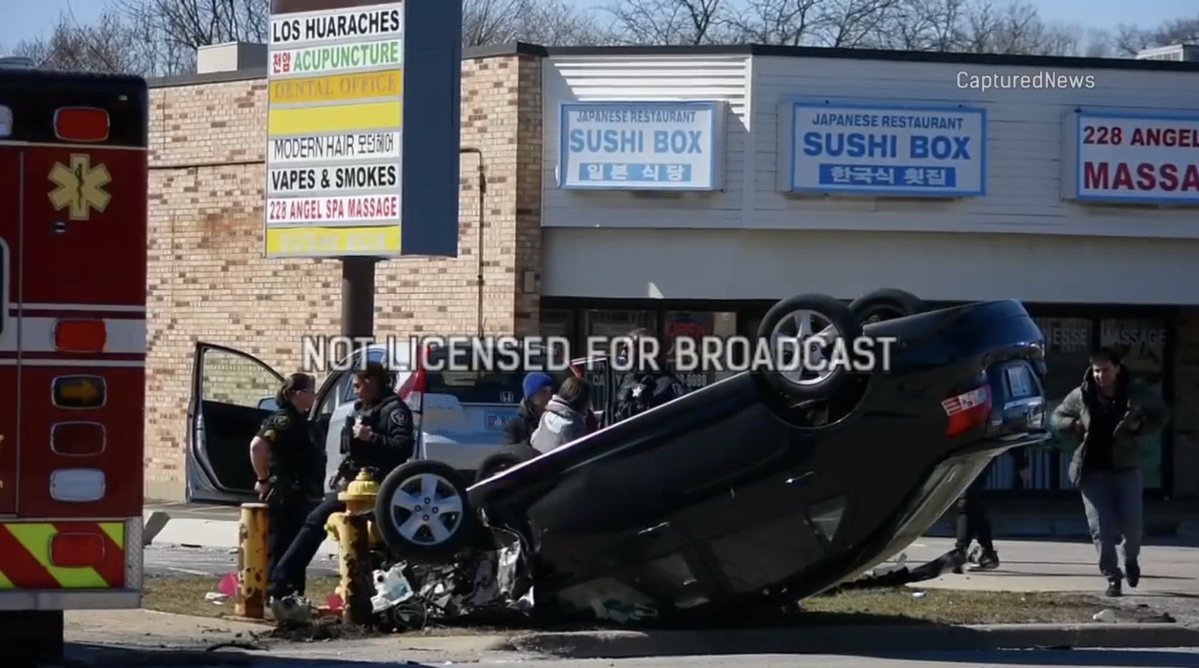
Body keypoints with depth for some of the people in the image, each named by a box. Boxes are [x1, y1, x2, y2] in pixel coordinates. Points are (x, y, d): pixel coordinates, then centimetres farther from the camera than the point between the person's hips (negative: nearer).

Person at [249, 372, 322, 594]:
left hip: (296, 494, 10)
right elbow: (257, 445, -29)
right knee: (278, 546, -7)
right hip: (282, 495, -10)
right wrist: (263, 480, -21)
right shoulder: (284, 420, -16)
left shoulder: (298, 420, 14)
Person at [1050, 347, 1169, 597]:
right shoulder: (1081, 396, -2)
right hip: (1093, 471, 0)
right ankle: (1113, 577, 5)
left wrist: (1141, 427, -5)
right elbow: (1056, 417, 14)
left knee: (1132, 525, 0)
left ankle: (1131, 560, 32)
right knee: (1101, 529, -5)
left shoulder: (1135, 394, -4)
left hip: (1126, 470, 0)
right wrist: (1073, 424, -8)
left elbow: (1161, 413, 12)